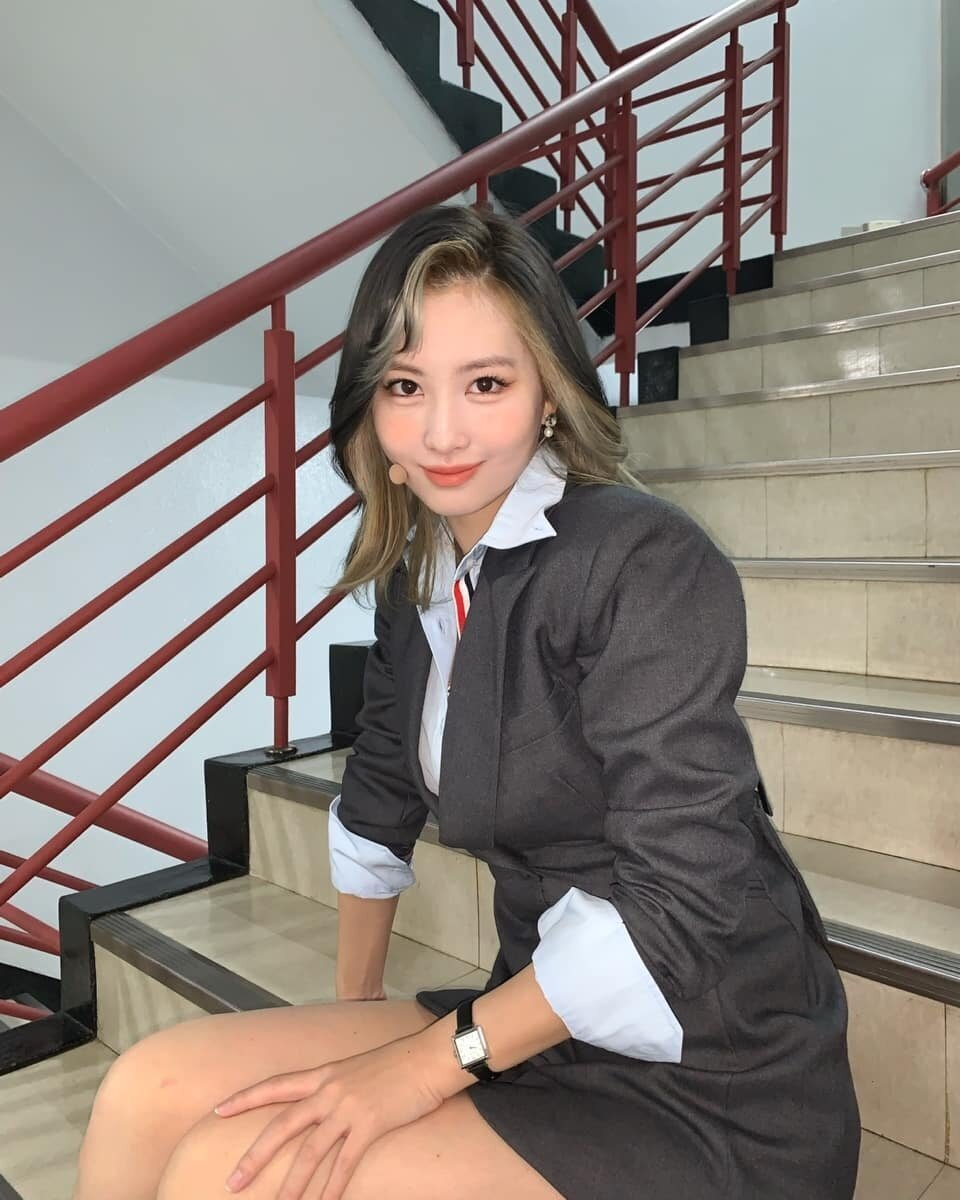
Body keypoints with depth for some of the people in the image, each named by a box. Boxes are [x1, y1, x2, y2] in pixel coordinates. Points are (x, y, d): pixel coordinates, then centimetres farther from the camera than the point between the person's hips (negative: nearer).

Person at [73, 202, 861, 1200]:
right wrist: (353, 1011, 18)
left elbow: (679, 899, -24)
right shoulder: (418, 576, 3)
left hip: (712, 1090, -6)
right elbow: (379, 796, 14)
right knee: (149, 1093, -6)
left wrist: (427, 1062, -18)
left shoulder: (645, 564, -20)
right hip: (539, 1027, 6)